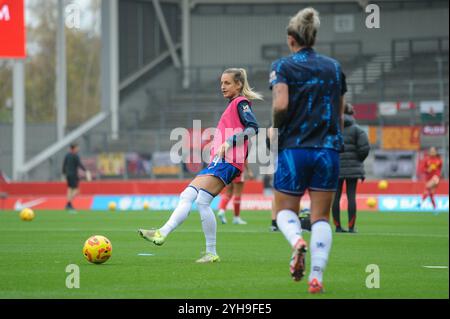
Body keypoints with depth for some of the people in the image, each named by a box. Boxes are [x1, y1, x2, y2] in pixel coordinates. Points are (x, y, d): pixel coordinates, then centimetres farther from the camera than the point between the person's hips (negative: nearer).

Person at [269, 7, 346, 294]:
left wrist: (276, 127, 2)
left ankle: (297, 241, -20)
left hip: (294, 148, -2)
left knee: (285, 210, 12)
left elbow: (281, 104, -17)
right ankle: (317, 277, -8)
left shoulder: (283, 66, -2)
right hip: (328, 149, 3)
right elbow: (340, 115, 12)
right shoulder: (334, 67, 10)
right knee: (321, 217, 6)